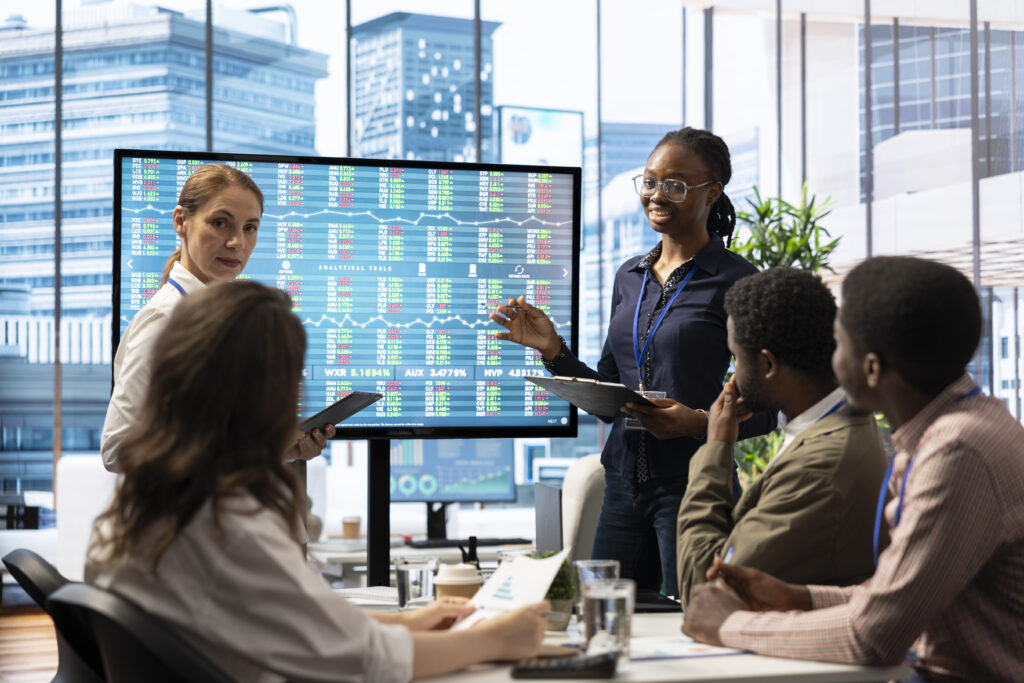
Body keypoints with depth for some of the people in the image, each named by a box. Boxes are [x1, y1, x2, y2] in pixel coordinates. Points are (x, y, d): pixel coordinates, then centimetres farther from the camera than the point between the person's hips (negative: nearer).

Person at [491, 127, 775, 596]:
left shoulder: (734, 280, -5)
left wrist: (699, 422, -23)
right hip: (623, 484, 6)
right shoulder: (630, 276, 13)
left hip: (693, 483, -6)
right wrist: (552, 349, 3)